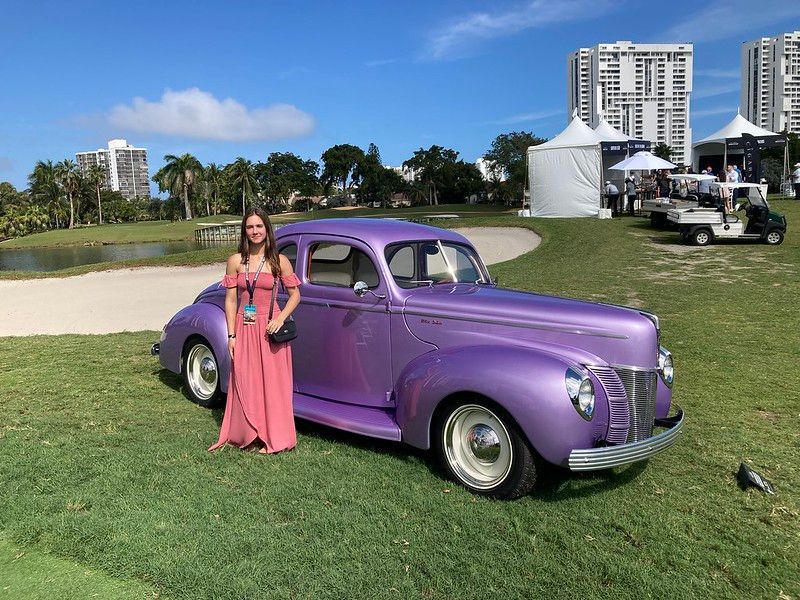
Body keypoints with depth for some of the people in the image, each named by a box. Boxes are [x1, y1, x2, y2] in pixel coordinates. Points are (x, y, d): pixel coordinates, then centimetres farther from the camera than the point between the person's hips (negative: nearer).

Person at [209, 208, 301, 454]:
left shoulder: (279, 261, -2)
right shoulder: (235, 261, 2)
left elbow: (295, 295, 3)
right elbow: (231, 300, 4)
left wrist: (280, 319, -12)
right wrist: (231, 336, -1)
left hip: (270, 329, -1)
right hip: (244, 329, 2)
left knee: (272, 383, 4)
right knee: (245, 384, 7)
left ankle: (272, 437, 17)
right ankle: (248, 435, 22)